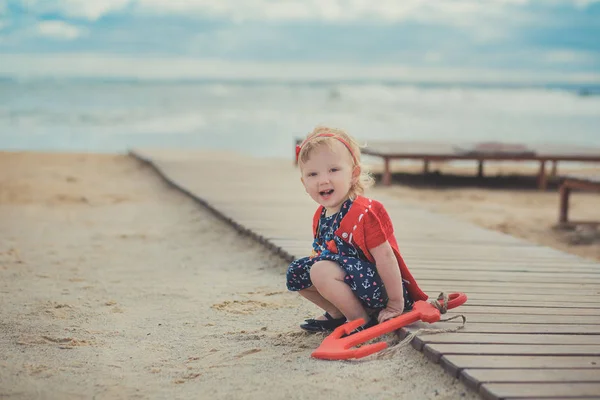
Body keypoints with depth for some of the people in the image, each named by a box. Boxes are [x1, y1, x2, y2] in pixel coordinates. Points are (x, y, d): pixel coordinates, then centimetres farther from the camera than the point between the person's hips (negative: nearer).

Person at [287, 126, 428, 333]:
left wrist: (396, 303, -21)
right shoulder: (320, 216, 4)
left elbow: (385, 257, -22)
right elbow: (321, 253, 17)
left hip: (379, 289, -9)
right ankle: (338, 314, 12)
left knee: (322, 271, -28)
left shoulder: (364, 213, -22)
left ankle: (363, 320, -14)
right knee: (295, 272, 5)